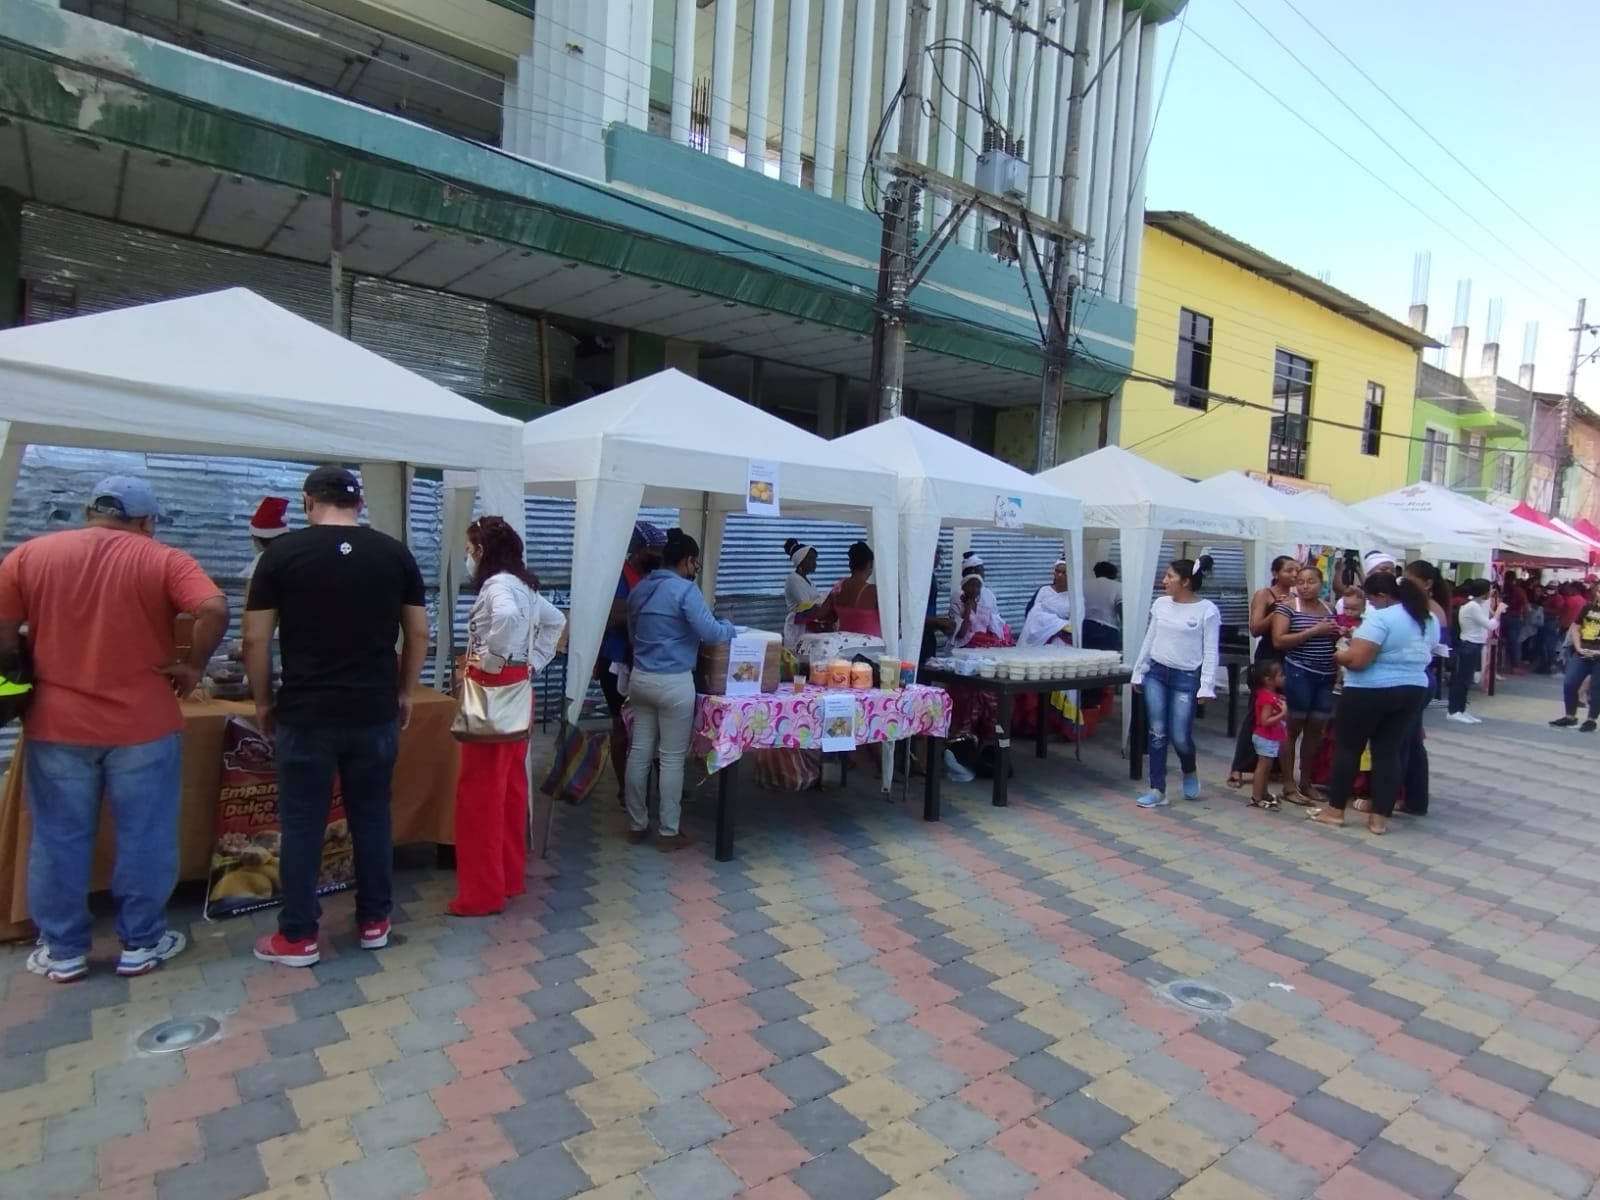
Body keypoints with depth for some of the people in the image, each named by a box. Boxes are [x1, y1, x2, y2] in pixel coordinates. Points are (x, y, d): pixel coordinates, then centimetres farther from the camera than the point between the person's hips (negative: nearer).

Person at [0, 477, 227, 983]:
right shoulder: (163, 560, -5)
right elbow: (214, 610, -21)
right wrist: (193, 665, -7)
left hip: (55, 724, 3)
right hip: (144, 724, -2)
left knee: (58, 840, 14)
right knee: (144, 836, 10)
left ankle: (62, 951, 25)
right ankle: (140, 944, 20)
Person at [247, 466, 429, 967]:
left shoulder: (283, 552, -4)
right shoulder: (395, 554, 1)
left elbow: (255, 639, -3)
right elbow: (418, 633, 4)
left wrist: (263, 701, 10)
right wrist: (405, 692, 15)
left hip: (305, 713, -2)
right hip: (375, 712, 2)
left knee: (302, 824, 9)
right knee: (371, 818, 13)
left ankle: (298, 937, 18)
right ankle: (374, 922, 24)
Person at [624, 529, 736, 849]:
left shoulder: (639, 589, 11)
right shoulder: (685, 590, -14)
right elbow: (711, 633, -17)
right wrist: (731, 628, 4)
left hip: (640, 677, 7)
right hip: (674, 682, -7)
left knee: (639, 753, 12)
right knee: (672, 758, 2)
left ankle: (636, 825, 22)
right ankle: (669, 832, 11)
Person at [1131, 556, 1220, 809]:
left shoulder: (1207, 610, -8)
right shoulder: (1160, 604, 5)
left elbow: (1210, 652, -8)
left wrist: (1207, 686, -13)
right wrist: (1138, 671, 12)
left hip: (1186, 678, -4)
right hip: (1156, 673, 4)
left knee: (1179, 736, -2)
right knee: (1157, 734, 4)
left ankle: (1190, 773, 31)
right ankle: (1157, 790, 12)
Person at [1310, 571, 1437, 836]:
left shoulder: (1380, 618, -18)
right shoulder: (1429, 619, 9)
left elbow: (1357, 660, -24)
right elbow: (1425, 655, 22)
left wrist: (1339, 655, -4)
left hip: (1370, 692, -7)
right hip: (1413, 691, 7)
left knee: (1348, 747, 5)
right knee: (1390, 751, 9)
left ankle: (1335, 810, 12)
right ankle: (1380, 817, 9)